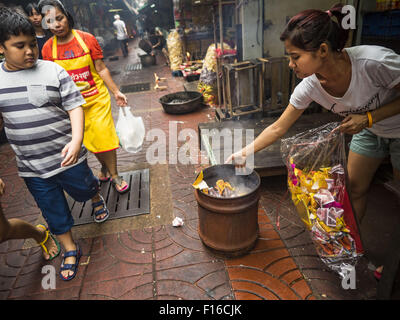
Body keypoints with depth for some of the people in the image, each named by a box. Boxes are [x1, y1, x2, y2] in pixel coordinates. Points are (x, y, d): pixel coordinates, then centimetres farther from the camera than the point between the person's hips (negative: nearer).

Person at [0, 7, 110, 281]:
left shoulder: (53, 72, -8)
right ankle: (70, 250, 35)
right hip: (31, 166, 3)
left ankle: (96, 198, 56)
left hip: (67, 156, -2)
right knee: (53, 210, 15)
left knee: (83, 189, 18)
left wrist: (76, 139, -28)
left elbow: (75, 107, -11)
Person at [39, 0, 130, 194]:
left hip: (98, 98, -2)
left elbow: (101, 69, -3)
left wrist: (116, 92, -6)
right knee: (90, 140, 12)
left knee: (104, 136, -3)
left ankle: (114, 175, 14)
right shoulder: (48, 48, -3)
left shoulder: (87, 39, -8)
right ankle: (105, 168, 35)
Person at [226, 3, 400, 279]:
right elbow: (278, 128, -14)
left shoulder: (374, 62, -38)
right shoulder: (310, 87, -23)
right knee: (355, 188, 9)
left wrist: (368, 118, -31)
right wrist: (244, 153, -16)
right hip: (369, 132, 4)